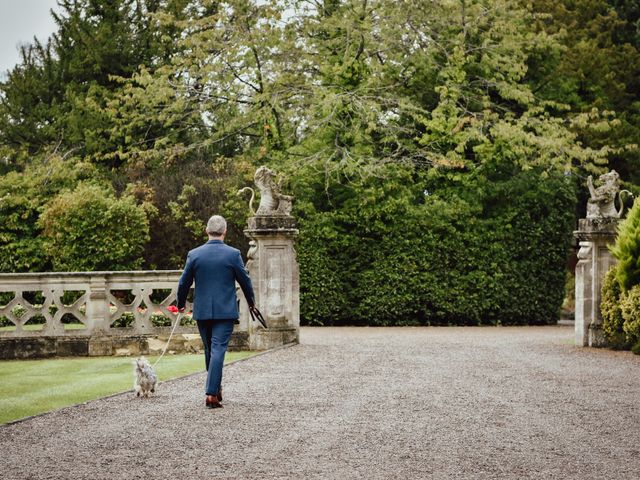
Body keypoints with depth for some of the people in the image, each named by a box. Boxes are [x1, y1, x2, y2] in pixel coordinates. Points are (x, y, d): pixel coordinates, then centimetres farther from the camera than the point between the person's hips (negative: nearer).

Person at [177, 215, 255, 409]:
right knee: (218, 349, -5)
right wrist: (251, 301, 20)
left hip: (202, 311, 3)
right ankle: (211, 393, -13)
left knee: (210, 350, 17)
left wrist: (181, 304, 22)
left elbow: (184, 283, 5)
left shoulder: (194, 254, -2)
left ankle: (216, 388, 28)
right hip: (225, 311, -3)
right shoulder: (233, 254, -7)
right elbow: (245, 280, 2)